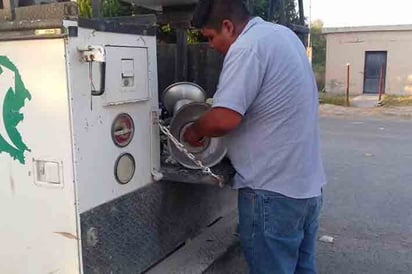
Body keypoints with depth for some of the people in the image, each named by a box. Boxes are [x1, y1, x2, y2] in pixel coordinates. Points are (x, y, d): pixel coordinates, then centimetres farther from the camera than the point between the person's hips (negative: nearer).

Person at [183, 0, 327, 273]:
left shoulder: (247, 46, -18)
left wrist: (194, 132, -7)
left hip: (274, 191, -9)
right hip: (308, 184, 10)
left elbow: (224, 119, -27)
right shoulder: (283, 34, 12)